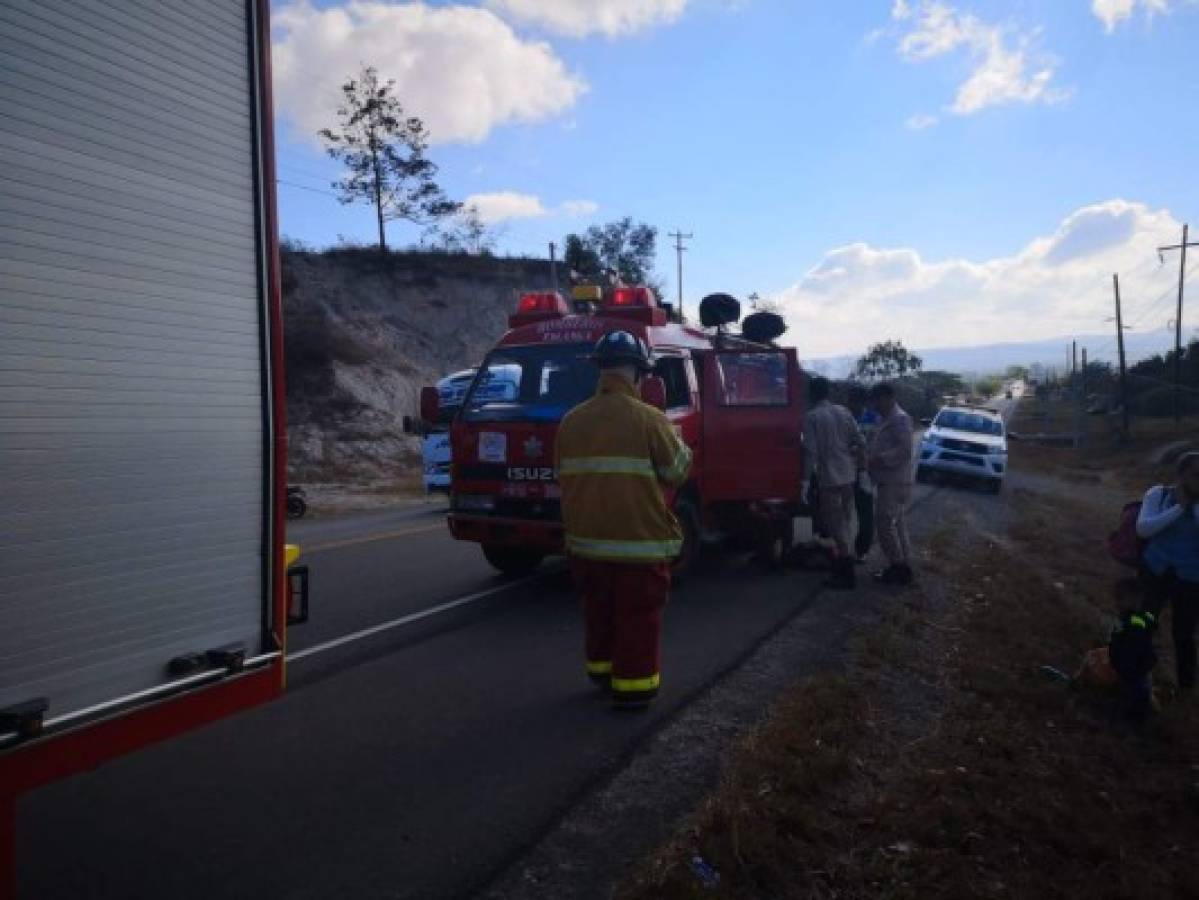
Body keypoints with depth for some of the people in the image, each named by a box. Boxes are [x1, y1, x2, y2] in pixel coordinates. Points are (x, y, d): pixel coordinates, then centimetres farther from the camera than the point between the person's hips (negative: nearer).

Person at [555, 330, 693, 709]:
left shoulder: (572, 420, 2)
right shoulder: (648, 418, -13)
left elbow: (563, 474, 12)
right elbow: (676, 470, -4)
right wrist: (677, 442, 14)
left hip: (586, 539, 6)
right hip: (638, 540, -5)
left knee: (598, 610, 21)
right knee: (638, 617, 6)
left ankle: (601, 669, 35)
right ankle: (633, 684, 12)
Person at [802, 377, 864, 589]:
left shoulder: (811, 417, -9)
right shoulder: (843, 412, 9)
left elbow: (810, 451, -16)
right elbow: (860, 443, 6)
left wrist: (805, 479, -13)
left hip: (829, 478, -6)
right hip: (848, 476, 6)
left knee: (836, 526, -2)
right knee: (845, 523, 17)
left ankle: (846, 576, 0)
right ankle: (841, 565, 29)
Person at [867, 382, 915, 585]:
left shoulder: (900, 419, -14)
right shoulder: (886, 419, 17)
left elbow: (905, 449, -22)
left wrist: (880, 459, -21)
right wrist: (871, 459, 8)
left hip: (895, 482, -10)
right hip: (889, 481, 10)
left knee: (884, 523, -9)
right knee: (898, 525, 12)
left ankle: (898, 567, -2)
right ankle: (903, 567, 18)